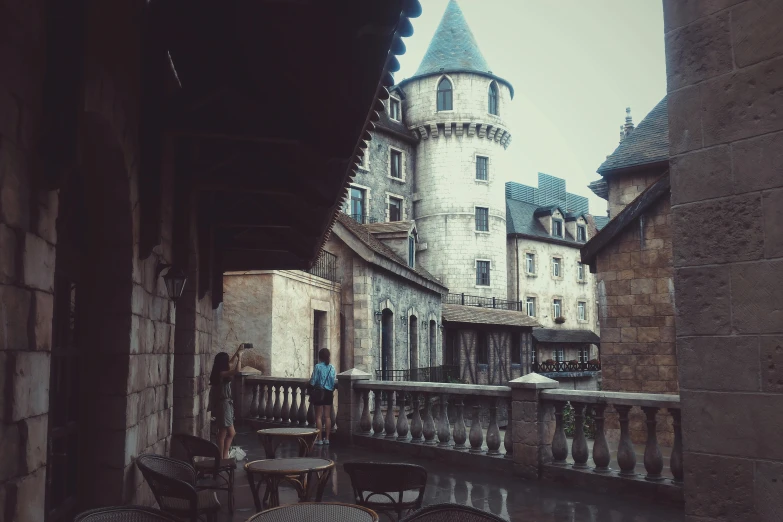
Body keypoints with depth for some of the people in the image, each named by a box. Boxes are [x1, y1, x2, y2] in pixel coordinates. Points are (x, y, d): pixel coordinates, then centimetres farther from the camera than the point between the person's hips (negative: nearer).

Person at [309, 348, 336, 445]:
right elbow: (333, 382, 1)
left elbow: (313, 381, -11)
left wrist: (311, 392, 5)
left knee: (319, 416, 2)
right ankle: (327, 438, 12)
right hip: (329, 393, 4)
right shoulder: (332, 367, 0)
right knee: (327, 416, 9)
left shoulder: (318, 367, -11)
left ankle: (319, 439, 2)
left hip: (319, 393, -4)